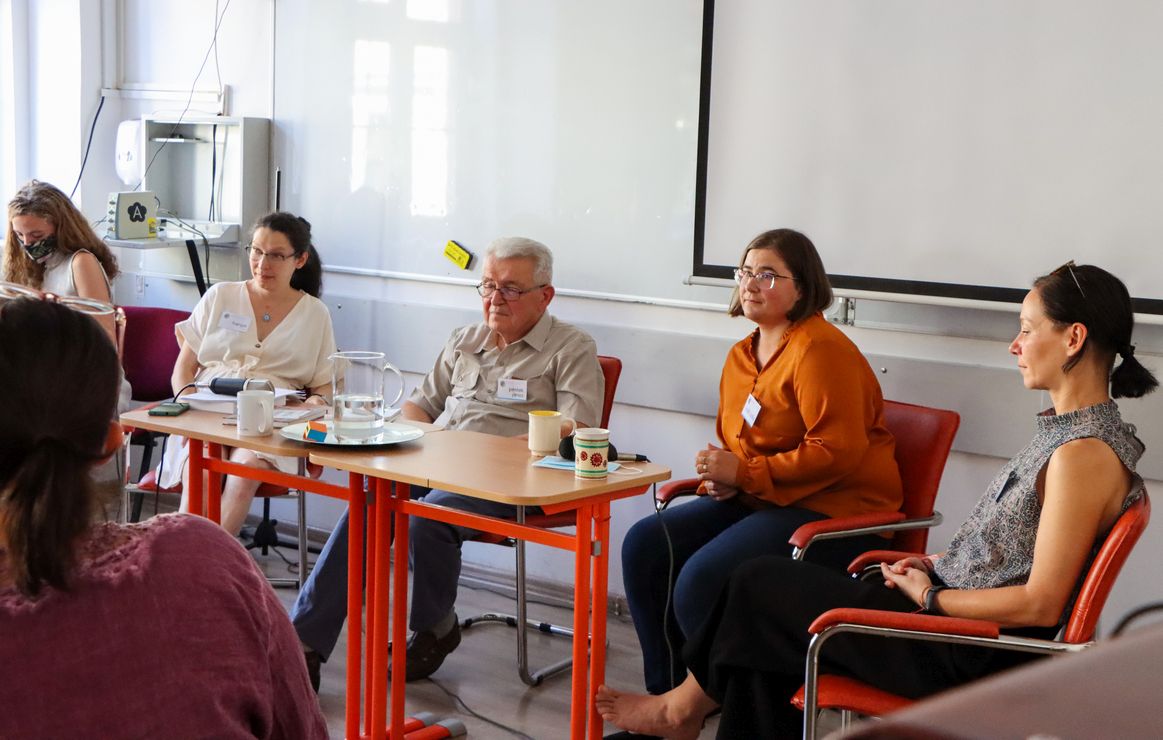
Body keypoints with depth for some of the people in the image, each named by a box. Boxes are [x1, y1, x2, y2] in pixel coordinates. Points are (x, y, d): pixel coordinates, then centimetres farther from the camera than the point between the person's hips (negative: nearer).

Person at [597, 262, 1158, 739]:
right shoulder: (1068, 430, 9)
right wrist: (938, 563, 7)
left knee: (761, 587, 2)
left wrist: (929, 596, -13)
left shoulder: (1085, 454, -22)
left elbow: (1040, 603, -23)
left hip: (975, 659, -9)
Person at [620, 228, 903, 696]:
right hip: (758, 502, 9)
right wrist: (720, 477, 1)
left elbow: (837, 452, -21)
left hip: (834, 513, -9)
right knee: (645, 545, -8)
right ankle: (667, 696, 2)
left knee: (702, 580, -26)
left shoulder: (820, 349, -14)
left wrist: (743, 474, -18)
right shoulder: (742, 355, 15)